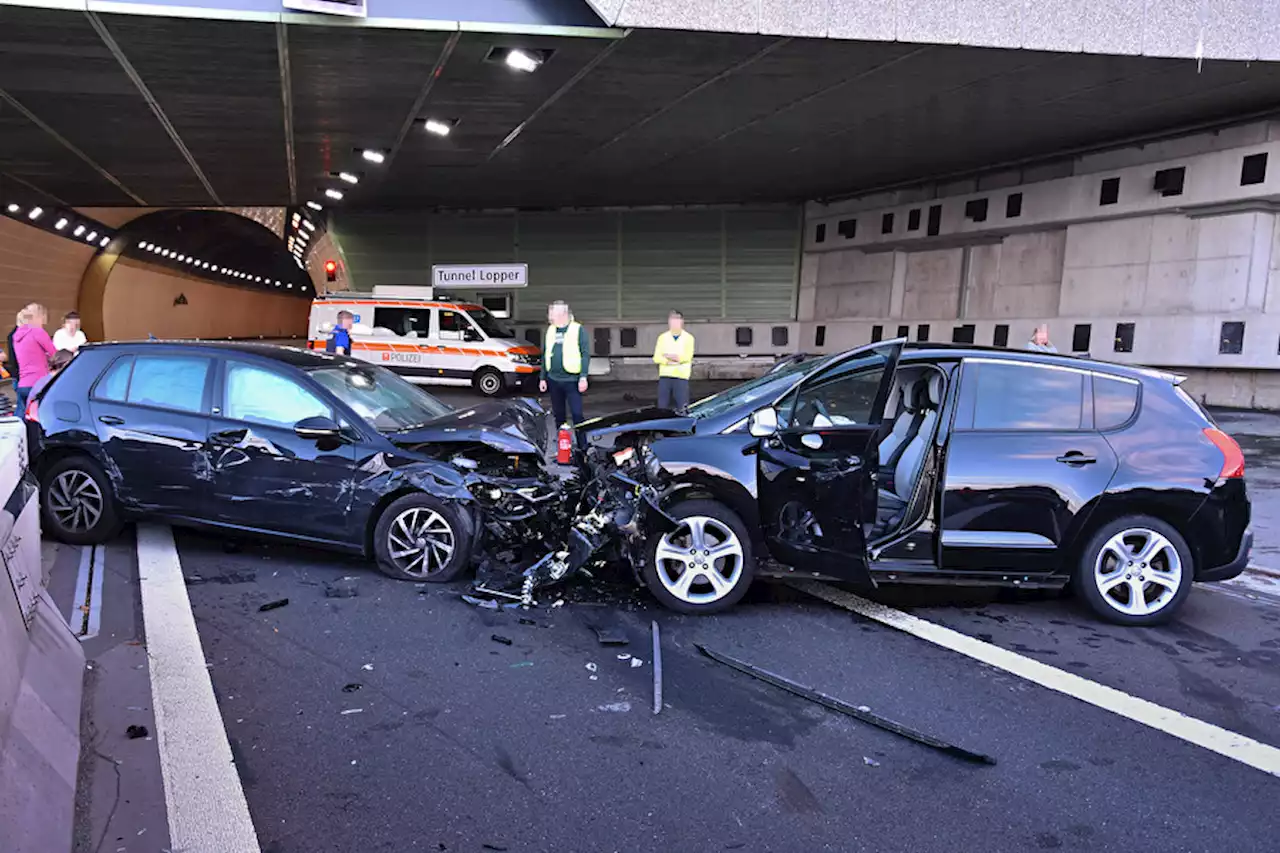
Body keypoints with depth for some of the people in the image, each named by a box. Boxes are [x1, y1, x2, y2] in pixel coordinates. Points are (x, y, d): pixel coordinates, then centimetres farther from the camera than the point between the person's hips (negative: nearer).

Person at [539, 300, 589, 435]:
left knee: (577, 415, -6)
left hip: (572, 381, -5)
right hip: (553, 380, 6)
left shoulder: (578, 329, -5)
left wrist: (583, 377, -17)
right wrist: (543, 378, 13)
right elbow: (545, 355, 16)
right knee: (558, 415, 13)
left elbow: (585, 354, -9)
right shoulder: (550, 330, 11)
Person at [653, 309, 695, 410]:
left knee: (682, 408, -5)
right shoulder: (662, 337, 11)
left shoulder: (688, 338, 5)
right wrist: (674, 360, -11)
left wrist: (667, 356, -3)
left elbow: (687, 357, -8)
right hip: (665, 376, 2)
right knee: (663, 406, 3)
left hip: (681, 376, -2)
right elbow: (656, 358, 1)